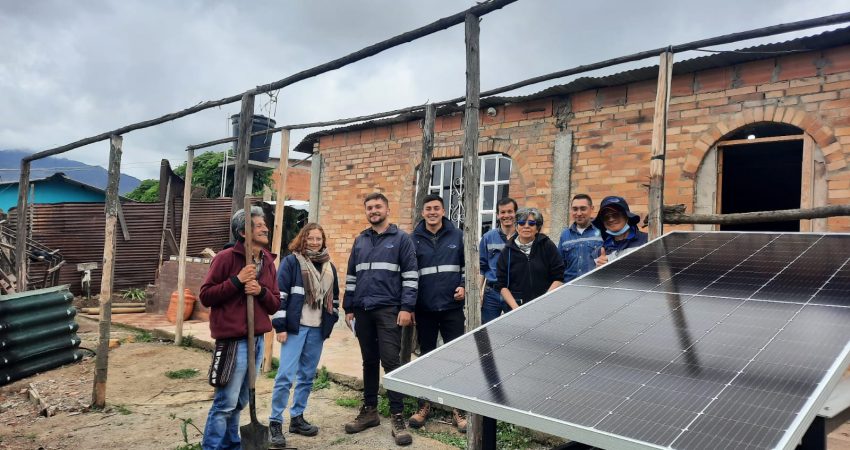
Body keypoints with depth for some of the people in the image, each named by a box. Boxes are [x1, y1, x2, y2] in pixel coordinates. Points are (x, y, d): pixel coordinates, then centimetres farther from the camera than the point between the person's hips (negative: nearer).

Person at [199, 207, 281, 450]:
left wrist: (261, 291, -8)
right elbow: (205, 295, -9)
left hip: (257, 340, 7)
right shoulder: (226, 257, -8)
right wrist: (236, 281, -17)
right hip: (233, 341, -6)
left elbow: (275, 304, 12)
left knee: (240, 401, 16)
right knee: (226, 402, -2)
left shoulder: (268, 261, 11)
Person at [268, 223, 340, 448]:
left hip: (317, 329, 5)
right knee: (285, 376, -8)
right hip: (295, 327, -5)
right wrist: (280, 326, -13)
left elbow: (334, 298, 19)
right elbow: (279, 295, -9)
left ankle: (297, 418, 24)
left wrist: (330, 323, 13)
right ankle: (275, 422, 3)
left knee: (307, 376, 12)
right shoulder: (291, 262, -4)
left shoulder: (329, 267, 11)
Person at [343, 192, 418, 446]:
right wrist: (348, 307, 13)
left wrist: (406, 307, -12)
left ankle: (397, 417, 0)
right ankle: (369, 411, 24)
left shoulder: (401, 239, 0)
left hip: (388, 310, -5)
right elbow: (351, 276, 18)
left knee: (391, 362, -7)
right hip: (363, 311, 5)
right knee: (369, 362, 13)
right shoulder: (360, 241, 14)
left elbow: (410, 276, -4)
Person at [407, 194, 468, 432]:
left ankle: (458, 409, 15)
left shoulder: (457, 236, 2)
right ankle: (424, 405, 26)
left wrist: (464, 285, -6)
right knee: (426, 357, 12)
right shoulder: (414, 239, 2)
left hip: (452, 307, 0)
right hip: (424, 308, 1)